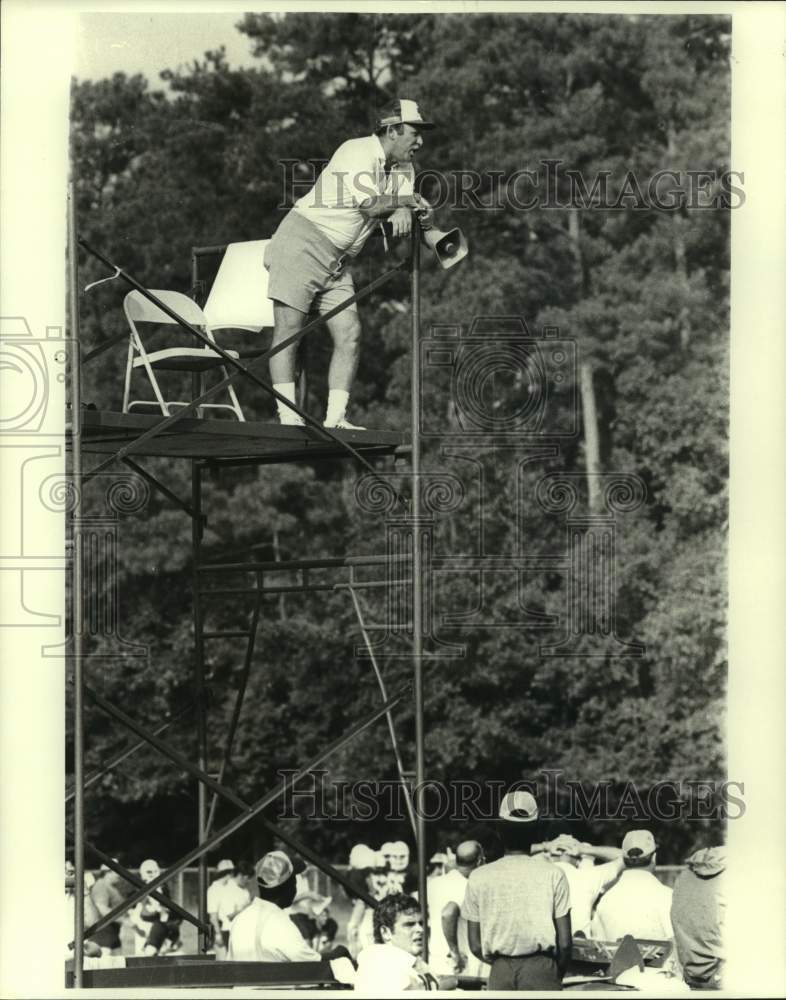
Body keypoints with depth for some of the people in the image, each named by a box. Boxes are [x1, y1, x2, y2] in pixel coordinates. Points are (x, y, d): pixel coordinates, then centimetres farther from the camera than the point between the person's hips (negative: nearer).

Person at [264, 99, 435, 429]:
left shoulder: (403, 168, 13)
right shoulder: (358, 152, -13)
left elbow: (403, 209, 3)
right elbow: (369, 204, -23)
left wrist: (402, 212, -21)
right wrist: (409, 201, -10)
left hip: (338, 260, 8)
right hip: (302, 243, -8)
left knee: (349, 334, -5)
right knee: (288, 329, -13)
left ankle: (335, 417, -6)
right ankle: (287, 418, -18)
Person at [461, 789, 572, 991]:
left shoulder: (479, 877, 5)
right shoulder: (552, 874, 1)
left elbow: (475, 946, 3)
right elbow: (564, 943, -2)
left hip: (500, 973, 2)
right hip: (541, 968, -2)